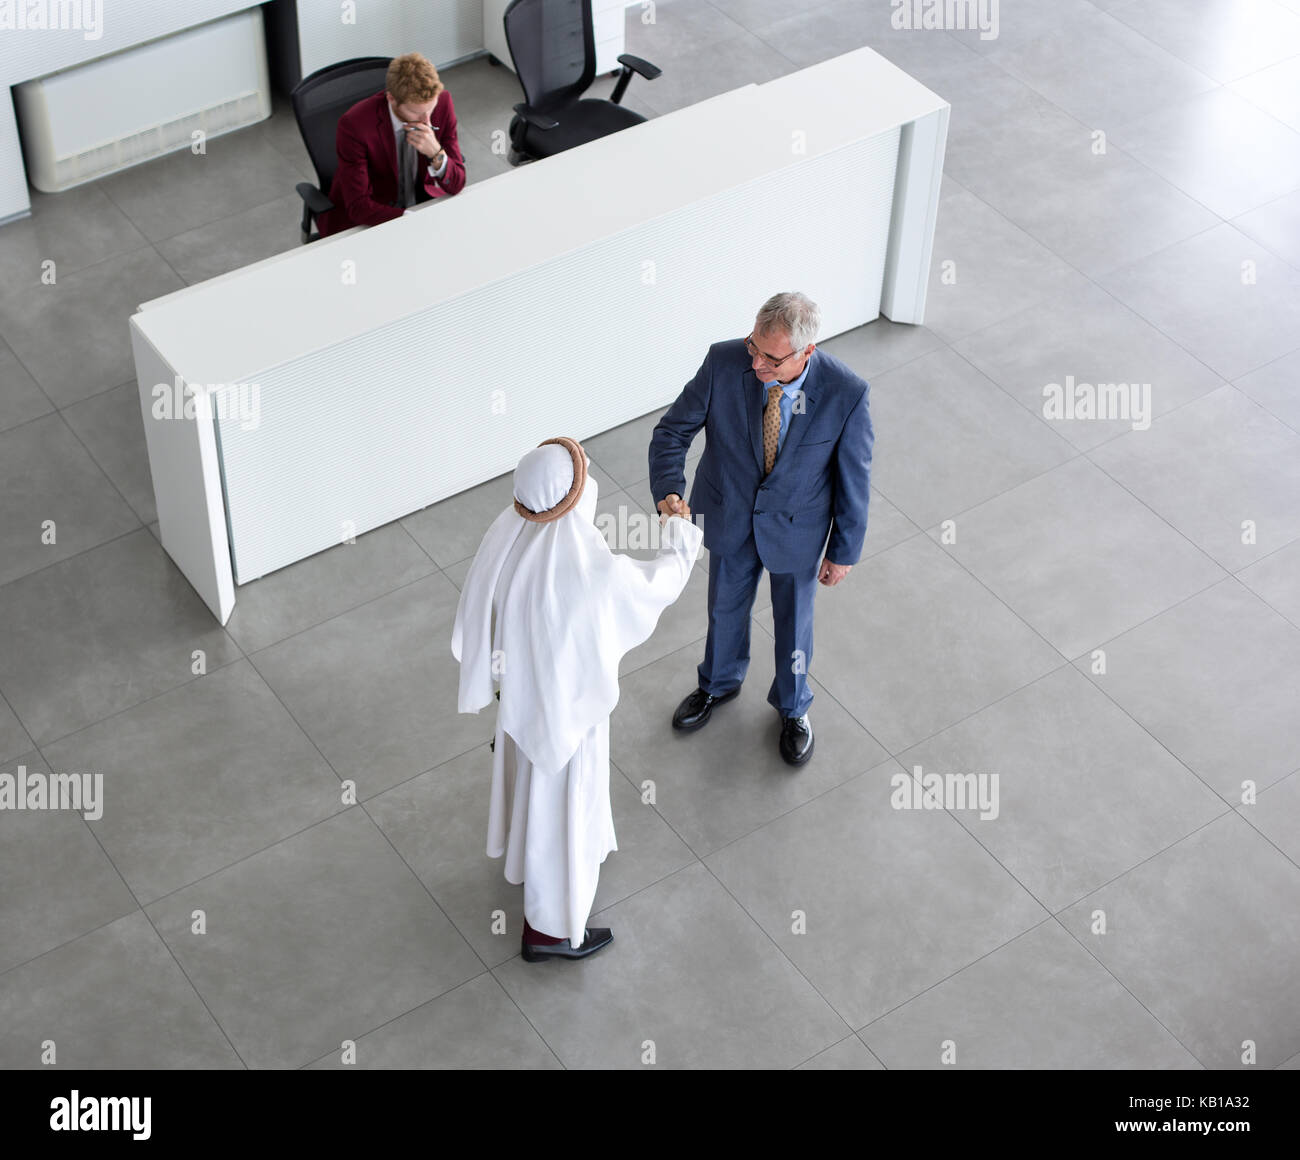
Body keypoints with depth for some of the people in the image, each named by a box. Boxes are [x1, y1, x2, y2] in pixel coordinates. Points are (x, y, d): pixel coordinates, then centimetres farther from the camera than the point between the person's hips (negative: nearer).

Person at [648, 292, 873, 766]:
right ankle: (719, 683, 59)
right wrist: (668, 490, -34)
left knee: (793, 620, 22)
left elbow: (854, 476, -15)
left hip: (795, 527, -2)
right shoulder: (724, 362, -27)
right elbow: (673, 430, -16)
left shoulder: (845, 393, -30)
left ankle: (793, 706, 52)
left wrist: (844, 550, -6)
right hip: (729, 515, 2)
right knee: (725, 607, 27)